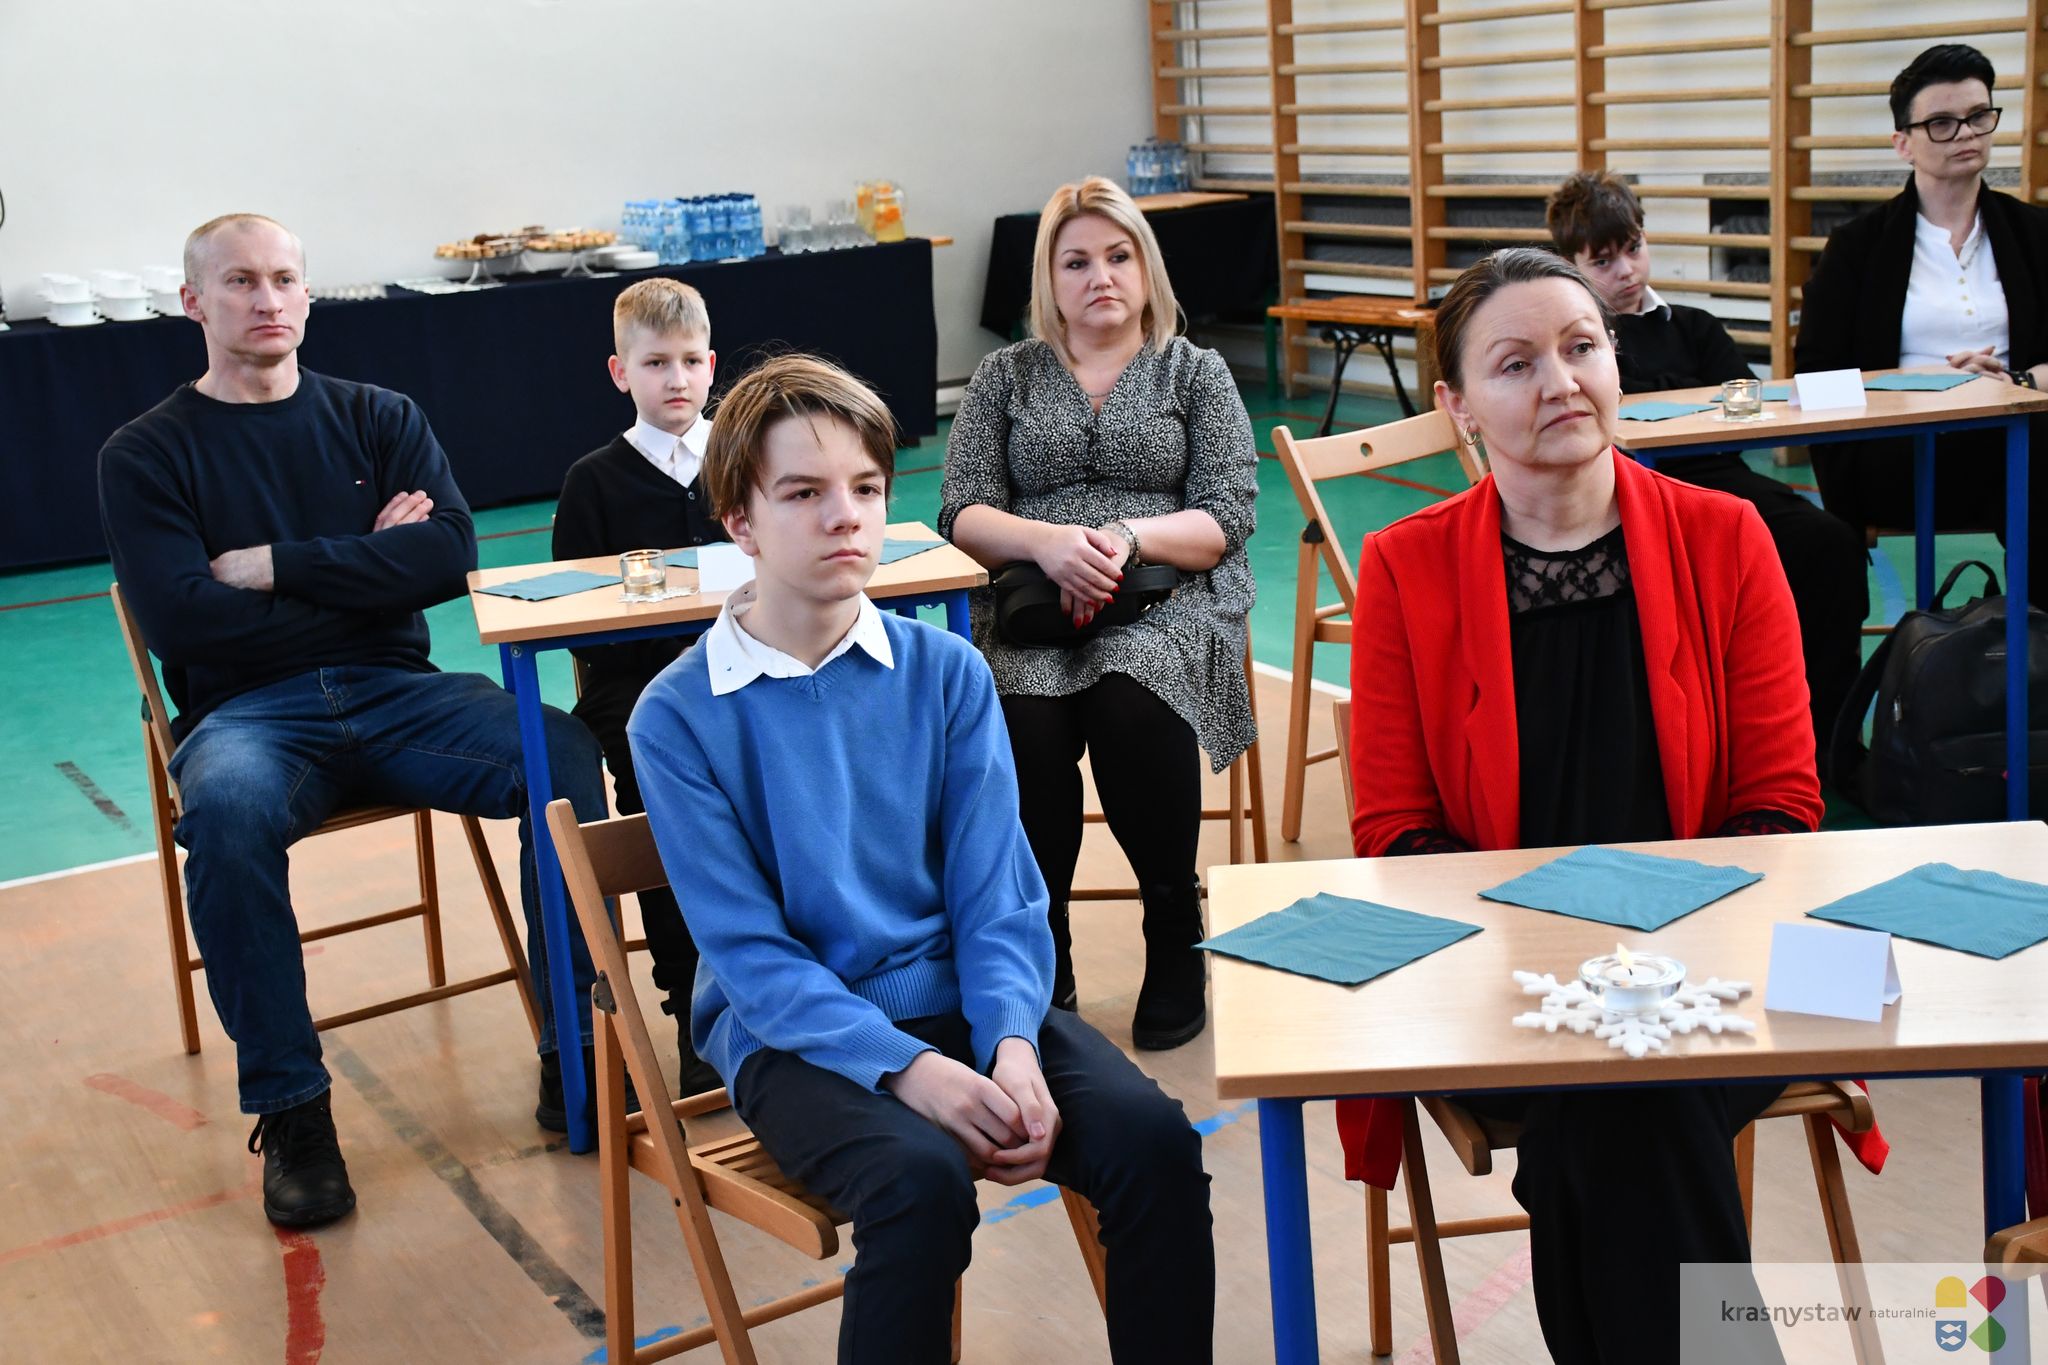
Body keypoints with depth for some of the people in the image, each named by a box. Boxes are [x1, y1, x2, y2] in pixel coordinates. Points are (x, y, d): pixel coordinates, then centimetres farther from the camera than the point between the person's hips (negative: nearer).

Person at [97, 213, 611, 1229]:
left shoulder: (377, 419, 13)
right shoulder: (145, 456, 7)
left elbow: (451, 555, -3)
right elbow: (182, 619, -8)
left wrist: (279, 566, -10)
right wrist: (369, 571, -3)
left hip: (398, 691, 2)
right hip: (248, 711, -2)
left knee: (564, 753, -26)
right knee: (226, 811, -37)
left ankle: (576, 1048, -16)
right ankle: (289, 1108, -23)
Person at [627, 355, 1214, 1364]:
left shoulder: (947, 673, 2)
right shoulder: (679, 716, -7)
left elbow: (996, 895, -1)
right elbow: (749, 951, -11)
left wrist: (1012, 1044, -20)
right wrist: (911, 1068, -23)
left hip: (958, 998, 4)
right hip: (792, 1032, -3)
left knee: (1156, 1140, -20)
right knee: (923, 1180, -33)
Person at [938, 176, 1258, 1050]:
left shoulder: (1196, 373, 14)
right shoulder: (1005, 376, 18)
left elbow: (1226, 519, 3)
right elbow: (963, 515, 8)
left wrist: (1125, 537, -15)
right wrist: (1049, 542, -13)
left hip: (1166, 603, -1)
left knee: (1131, 706, -35)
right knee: (1024, 723, -32)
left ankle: (1177, 938, -14)